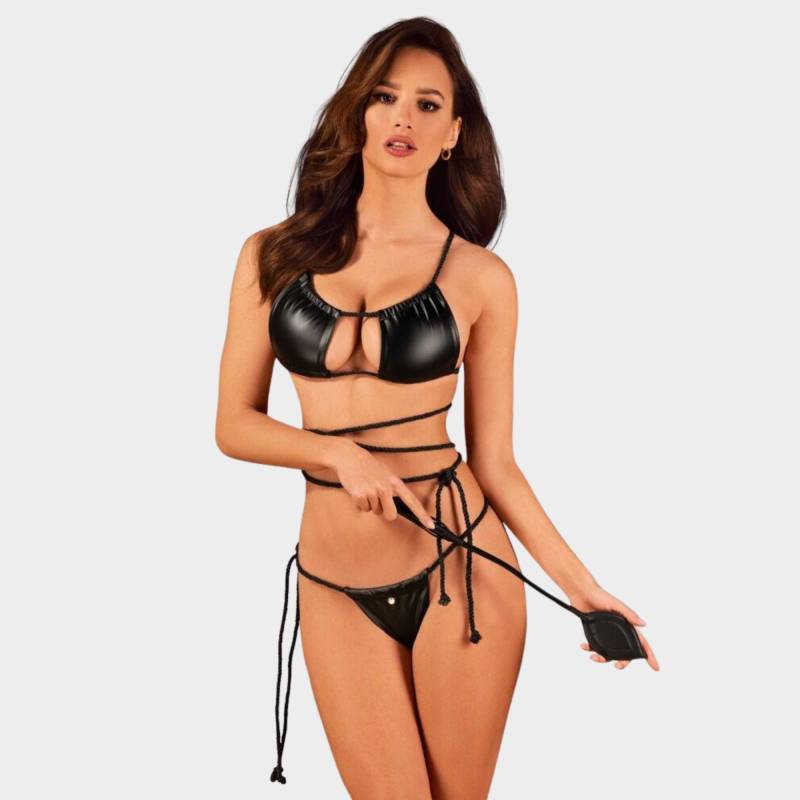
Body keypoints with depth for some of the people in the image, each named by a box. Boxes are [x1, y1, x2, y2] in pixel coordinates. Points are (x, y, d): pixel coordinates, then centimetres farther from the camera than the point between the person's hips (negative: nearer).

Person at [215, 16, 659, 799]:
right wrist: (340, 453, -14)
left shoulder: (480, 278, -2)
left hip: (462, 568, -1)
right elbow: (234, 424, 3)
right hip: (335, 586, 1)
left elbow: (495, 463, 1)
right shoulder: (273, 255, 3)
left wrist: (580, 585, -6)